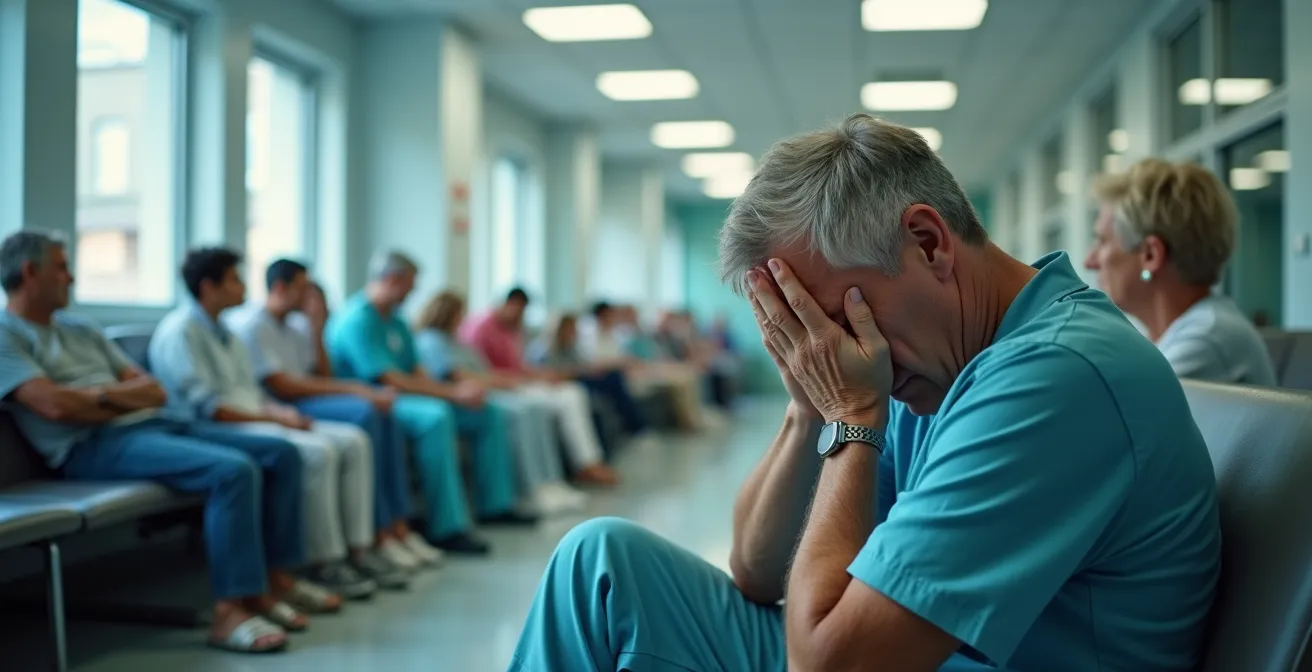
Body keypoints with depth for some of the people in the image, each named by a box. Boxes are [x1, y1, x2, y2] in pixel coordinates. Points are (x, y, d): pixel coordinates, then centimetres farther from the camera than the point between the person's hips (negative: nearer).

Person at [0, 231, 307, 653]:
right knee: (234, 470, -30)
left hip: (154, 425, 9)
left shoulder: (82, 332, 25)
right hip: (96, 446, -9)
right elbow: (57, 405, -17)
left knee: (281, 454, -3)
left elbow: (155, 393, 18)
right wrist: (126, 397, -2)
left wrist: (105, 394, -3)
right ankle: (230, 610, -26)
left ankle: (272, 580, -1)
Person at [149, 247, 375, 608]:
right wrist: (274, 418, -17)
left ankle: (354, 550, -10)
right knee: (318, 453, -30)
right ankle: (324, 563, -20)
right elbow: (204, 407, -17)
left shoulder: (224, 332, 21)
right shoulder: (179, 332, -8)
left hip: (257, 422, 10)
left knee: (353, 441, -7)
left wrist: (282, 412, 2)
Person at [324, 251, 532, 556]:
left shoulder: (395, 322, 15)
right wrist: (453, 393, -24)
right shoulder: (357, 321, -16)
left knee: (488, 414, 6)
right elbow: (390, 380, -24)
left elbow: (416, 373, 10)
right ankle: (448, 527, -37)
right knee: (435, 417, -37)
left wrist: (458, 391, -10)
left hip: (405, 398, 10)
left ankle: (495, 504, 9)